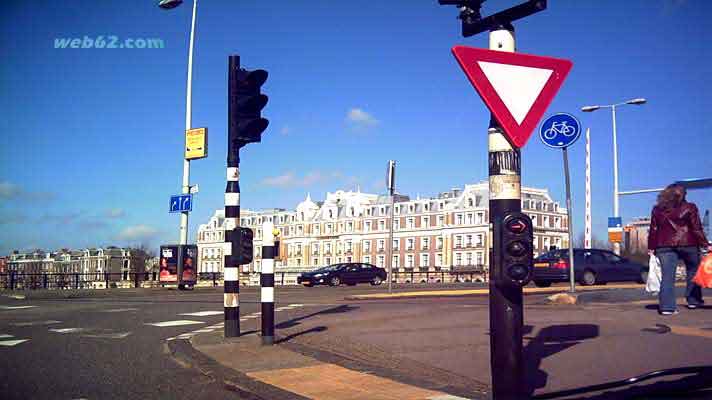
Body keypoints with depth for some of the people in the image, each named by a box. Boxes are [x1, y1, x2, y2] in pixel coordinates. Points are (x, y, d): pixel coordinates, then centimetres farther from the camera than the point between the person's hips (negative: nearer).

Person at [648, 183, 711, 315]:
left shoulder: (658, 209, 7)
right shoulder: (689, 208, 0)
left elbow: (653, 230, 6)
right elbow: (697, 229, -3)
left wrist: (651, 248, 10)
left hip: (665, 246, 1)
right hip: (687, 245, -1)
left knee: (667, 276, -2)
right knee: (693, 272, 19)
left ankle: (667, 306, -9)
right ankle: (693, 301, 25)